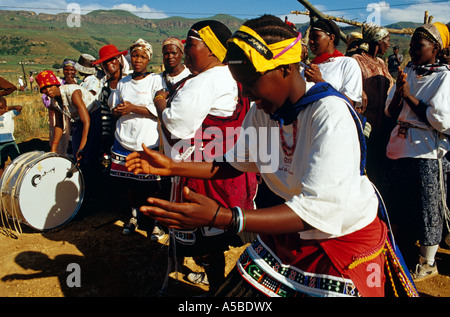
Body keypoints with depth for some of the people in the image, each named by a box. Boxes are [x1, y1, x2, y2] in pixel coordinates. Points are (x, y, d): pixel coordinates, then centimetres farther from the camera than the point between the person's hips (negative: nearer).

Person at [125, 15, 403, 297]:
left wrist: (221, 217, -43)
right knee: (234, 291, 7)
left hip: (346, 240, -5)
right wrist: (171, 166, -2)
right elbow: (237, 163, 8)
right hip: (287, 233, 6)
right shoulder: (262, 111, -5)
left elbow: (321, 209, -35)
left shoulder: (331, 114, -28)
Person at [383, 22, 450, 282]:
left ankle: (428, 263, 25)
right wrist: (399, 92, -11)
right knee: (401, 208, 17)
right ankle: (407, 254, 38)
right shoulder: (407, 72, 9)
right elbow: (391, 112, 7)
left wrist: (409, 97, -16)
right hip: (401, 148, 6)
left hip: (428, 153, -6)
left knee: (427, 210, 5)